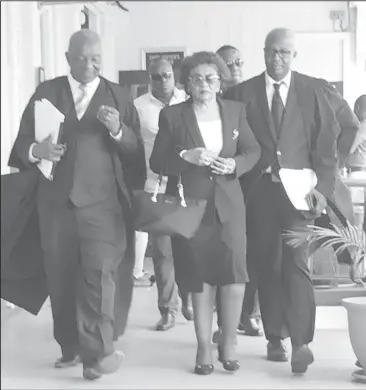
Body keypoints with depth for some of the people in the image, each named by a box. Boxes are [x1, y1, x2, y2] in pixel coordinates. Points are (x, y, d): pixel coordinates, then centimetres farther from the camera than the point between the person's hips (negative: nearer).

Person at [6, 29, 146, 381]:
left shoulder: (118, 97, 7)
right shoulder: (45, 93, 9)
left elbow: (136, 151, 2)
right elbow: (22, 144, 7)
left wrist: (117, 130, -18)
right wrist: (36, 150, -16)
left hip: (102, 201, -2)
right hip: (56, 200, 2)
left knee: (100, 274, -10)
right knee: (60, 277, 8)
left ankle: (98, 352, -2)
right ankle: (71, 347, 21)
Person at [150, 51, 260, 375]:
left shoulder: (235, 111, 6)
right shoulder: (172, 116, -1)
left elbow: (253, 150, 12)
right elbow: (157, 162, -1)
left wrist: (235, 164, -9)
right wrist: (185, 156, -19)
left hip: (229, 206, 2)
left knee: (235, 277, -8)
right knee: (200, 281, 5)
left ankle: (229, 343, 14)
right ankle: (204, 349, 20)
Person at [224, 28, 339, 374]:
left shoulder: (312, 92, 6)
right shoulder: (242, 93, 7)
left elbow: (327, 143, 4)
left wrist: (322, 186, -6)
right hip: (258, 191, 1)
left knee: (296, 262, -11)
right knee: (266, 265, 5)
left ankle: (301, 342, -9)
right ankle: (275, 338, 16)